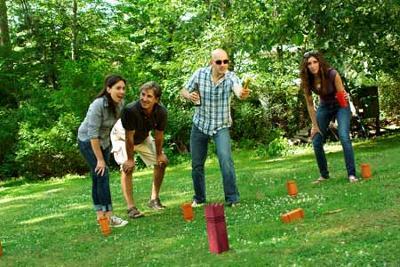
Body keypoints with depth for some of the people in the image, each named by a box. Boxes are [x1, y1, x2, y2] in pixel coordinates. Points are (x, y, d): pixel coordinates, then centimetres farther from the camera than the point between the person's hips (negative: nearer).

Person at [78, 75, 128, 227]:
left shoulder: (120, 103, -10)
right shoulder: (98, 105, -29)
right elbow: (93, 134, -28)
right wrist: (100, 159, -25)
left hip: (104, 141, 6)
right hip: (88, 142, -6)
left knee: (98, 178, 9)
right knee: (102, 176, -12)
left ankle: (100, 215, 14)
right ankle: (108, 217, -11)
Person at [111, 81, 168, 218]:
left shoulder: (161, 112, -27)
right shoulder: (130, 110, -41)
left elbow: (159, 135, -11)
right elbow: (129, 137, -31)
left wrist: (159, 154, -2)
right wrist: (130, 159, -22)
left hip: (143, 137, 5)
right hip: (122, 136, -5)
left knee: (162, 162, 4)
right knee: (127, 167, -19)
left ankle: (154, 199, 17)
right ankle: (131, 207, -15)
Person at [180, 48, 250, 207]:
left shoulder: (231, 77, -16)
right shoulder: (200, 74, -9)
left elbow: (239, 91, -38)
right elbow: (183, 91, 3)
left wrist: (243, 94, -62)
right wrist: (189, 96, -21)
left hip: (221, 126, -3)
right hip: (200, 124, 3)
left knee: (226, 160, -21)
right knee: (197, 164, 10)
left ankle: (232, 199, -11)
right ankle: (199, 198, 29)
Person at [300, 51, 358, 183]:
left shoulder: (332, 74, -28)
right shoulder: (307, 81, -18)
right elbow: (310, 104, -9)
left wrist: (346, 97, -44)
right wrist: (315, 125, -8)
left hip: (340, 106, -4)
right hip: (324, 107, 4)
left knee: (344, 137, -22)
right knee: (317, 142, -1)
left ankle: (351, 174, -17)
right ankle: (324, 175, 16)